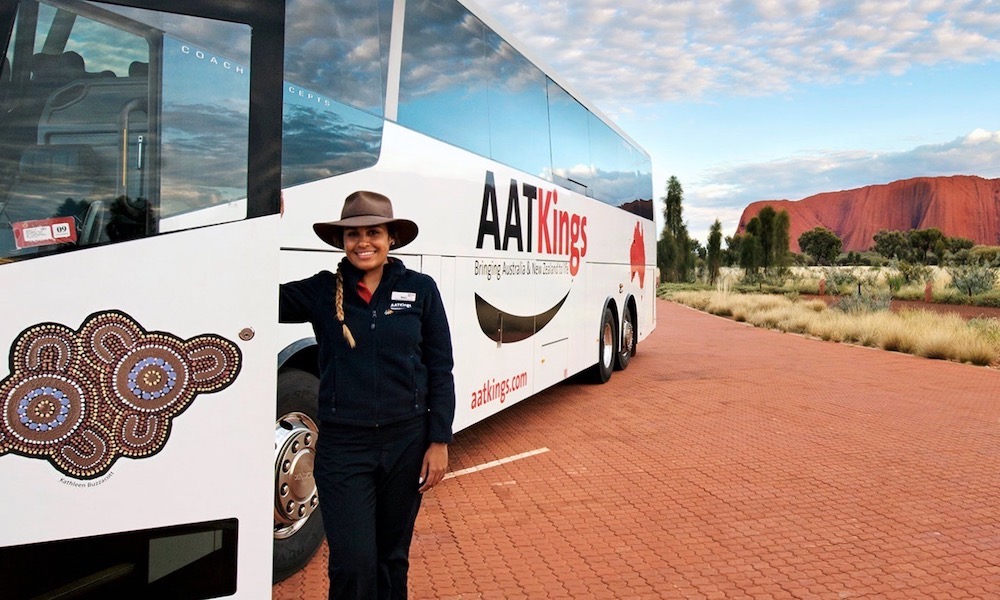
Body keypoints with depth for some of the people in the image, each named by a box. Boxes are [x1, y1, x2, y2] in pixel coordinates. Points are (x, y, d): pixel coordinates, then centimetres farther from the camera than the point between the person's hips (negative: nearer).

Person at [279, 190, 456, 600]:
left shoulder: (420, 289, -2)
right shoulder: (321, 291, 1)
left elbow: (440, 371, 0)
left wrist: (439, 441, -3)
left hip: (406, 442, 1)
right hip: (342, 445, 0)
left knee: (392, 558, 16)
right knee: (353, 564, -1)